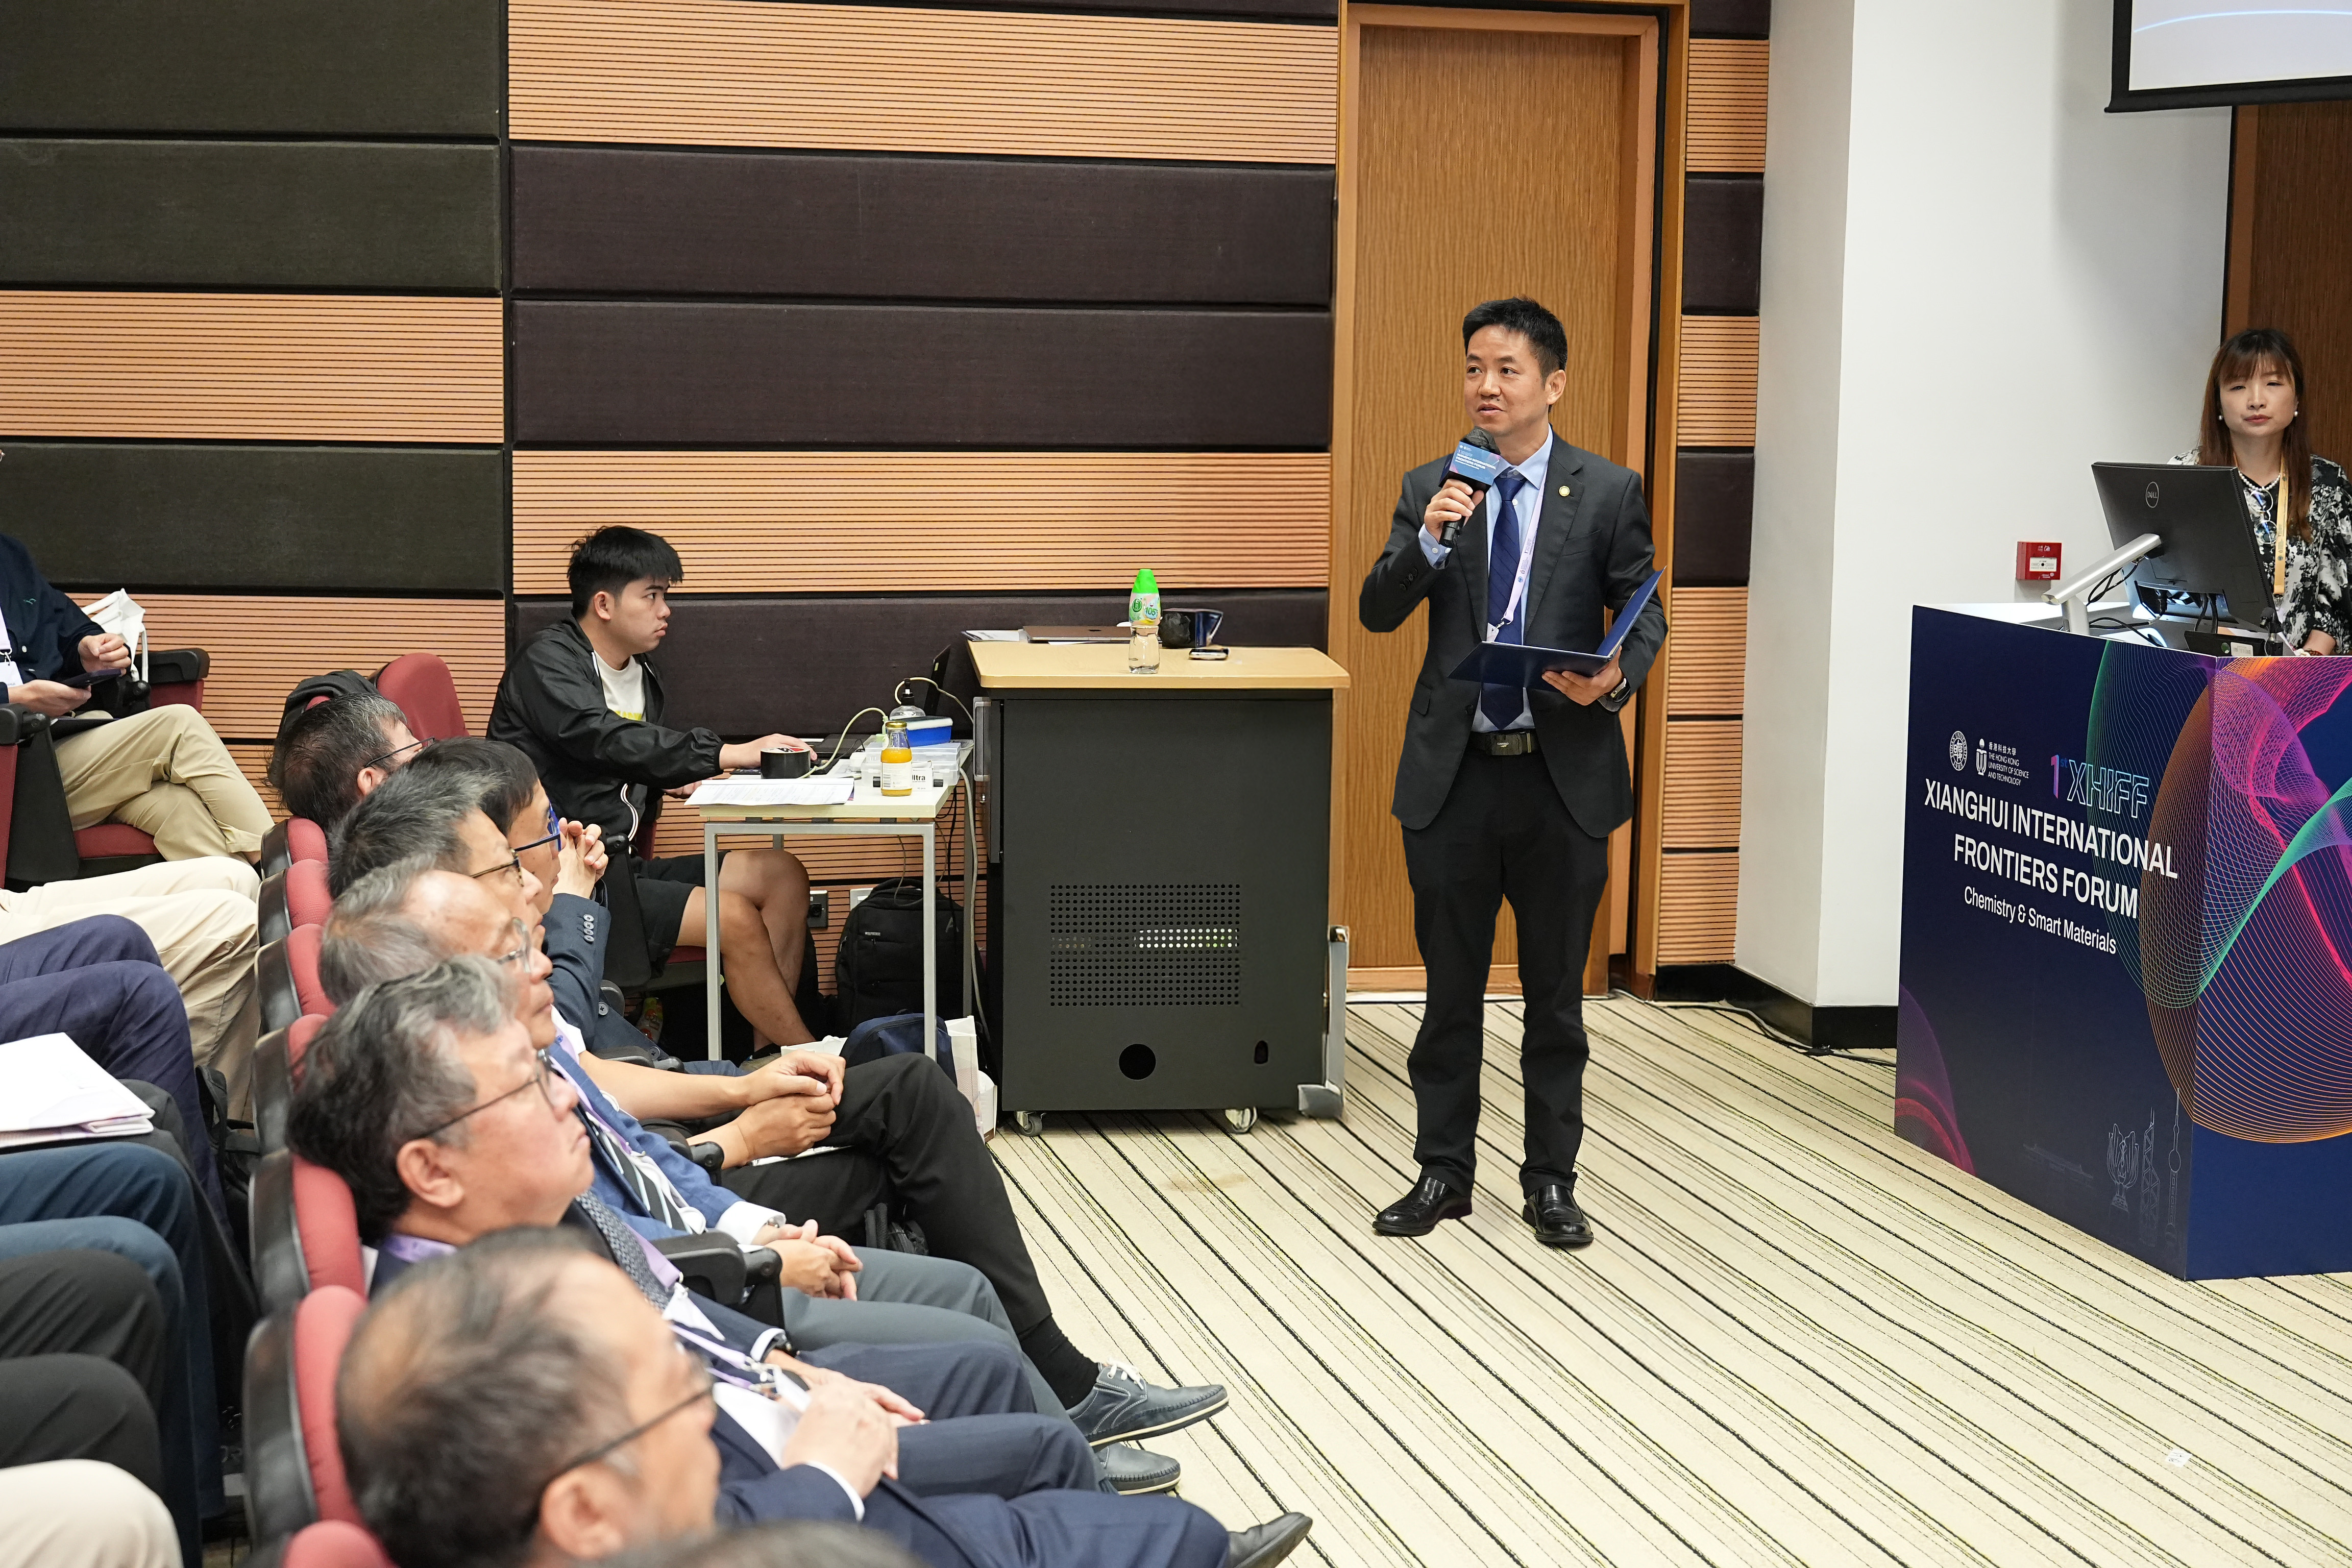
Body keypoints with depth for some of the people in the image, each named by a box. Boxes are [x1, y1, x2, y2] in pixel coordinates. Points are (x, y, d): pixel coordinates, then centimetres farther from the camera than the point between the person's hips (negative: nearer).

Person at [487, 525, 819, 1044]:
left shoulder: (641, 674, 16)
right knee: (736, 919, -22)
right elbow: (603, 740, -28)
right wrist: (723, 755, -34)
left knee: (783, 875, -3)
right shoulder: (547, 663, -11)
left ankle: (770, 1054, -8)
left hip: (617, 863, 9)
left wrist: (685, 776, 2)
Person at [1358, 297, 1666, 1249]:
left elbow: (1645, 614, 3)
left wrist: (1616, 678, -18)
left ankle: (1552, 1180, 20)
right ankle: (1443, 1173, 22)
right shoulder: (1430, 490, 4)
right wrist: (1428, 543, -19)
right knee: (1450, 987, 10)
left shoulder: (1607, 493, 0)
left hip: (1564, 775, -1)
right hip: (1454, 774, 1)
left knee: (1555, 992, 9)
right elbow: (1376, 613, -2)